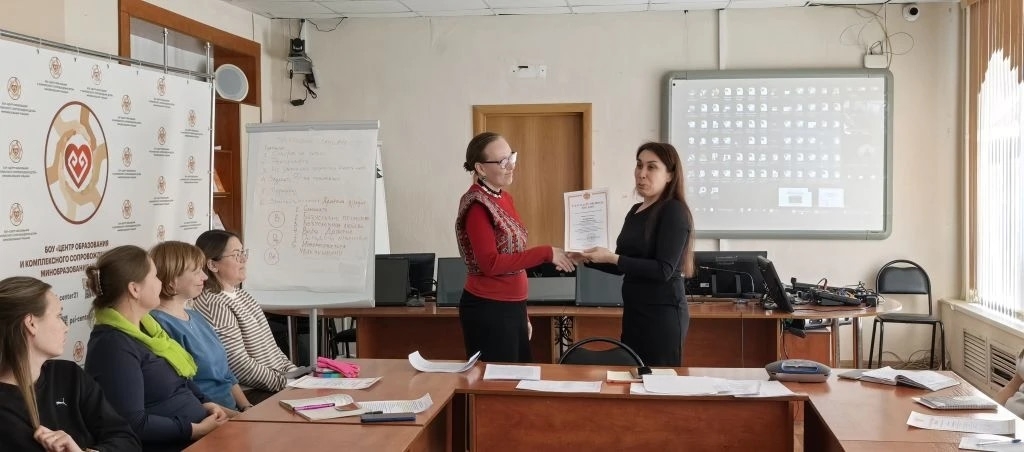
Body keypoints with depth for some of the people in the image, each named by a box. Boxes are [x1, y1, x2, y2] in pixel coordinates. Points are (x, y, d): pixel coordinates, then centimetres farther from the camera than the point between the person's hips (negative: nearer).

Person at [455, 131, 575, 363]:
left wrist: (522, 313, 18)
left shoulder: (504, 198, 11)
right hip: (489, 310, -9)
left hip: (511, 306, 9)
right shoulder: (477, 205, -15)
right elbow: (491, 264, -22)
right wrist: (545, 253, -22)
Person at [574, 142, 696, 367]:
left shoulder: (674, 211, -11)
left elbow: (664, 270, -20)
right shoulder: (635, 211, 12)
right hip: (634, 310, 8)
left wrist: (612, 258, -23)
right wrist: (589, 259, 3)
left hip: (663, 313, -8)